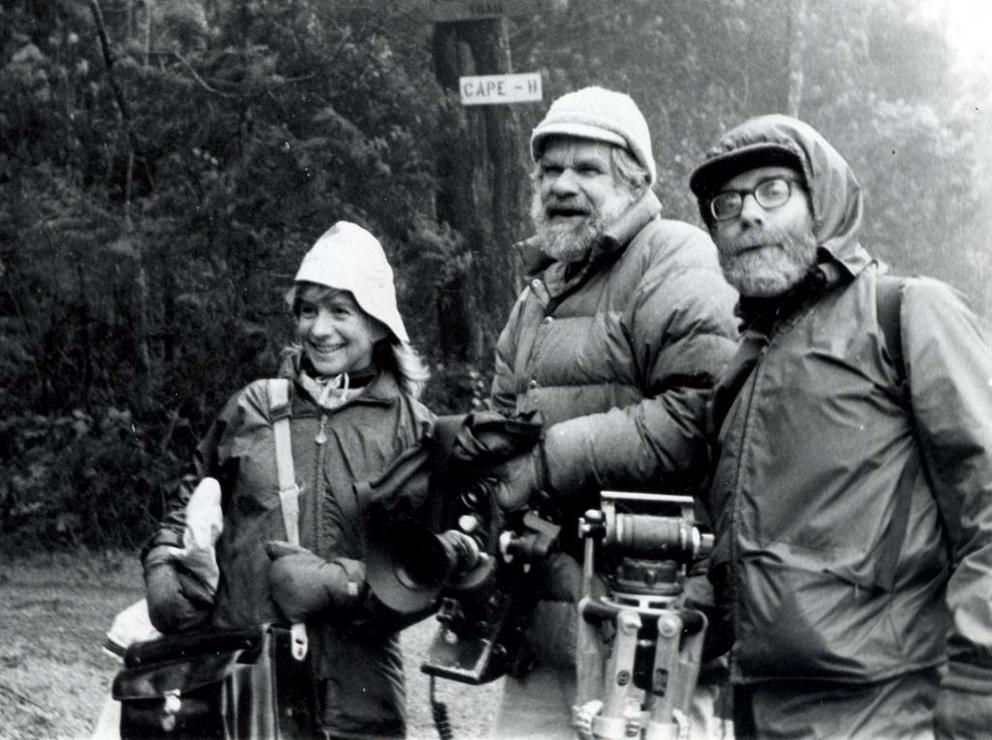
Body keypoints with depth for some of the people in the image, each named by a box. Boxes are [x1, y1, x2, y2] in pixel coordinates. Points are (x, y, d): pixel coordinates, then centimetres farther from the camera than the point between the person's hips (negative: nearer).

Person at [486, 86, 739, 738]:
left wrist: (553, 459, -19)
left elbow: (701, 417, -23)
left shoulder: (676, 264, -8)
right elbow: (507, 410, 27)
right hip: (549, 582, 8)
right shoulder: (543, 287, 21)